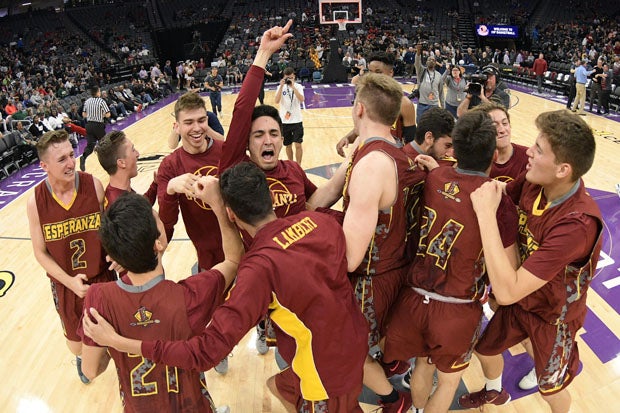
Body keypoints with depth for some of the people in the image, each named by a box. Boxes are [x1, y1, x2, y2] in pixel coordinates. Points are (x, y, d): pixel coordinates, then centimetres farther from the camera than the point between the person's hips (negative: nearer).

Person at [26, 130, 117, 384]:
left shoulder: (93, 185, -17)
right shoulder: (35, 203, -16)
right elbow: (41, 252, -7)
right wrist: (70, 281, -16)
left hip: (103, 277, -1)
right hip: (66, 284, 1)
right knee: (74, 334, 24)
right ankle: (81, 359, 58)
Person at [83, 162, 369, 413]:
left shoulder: (260, 268, -32)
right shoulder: (320, 221, -15)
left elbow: (206, 353, -32)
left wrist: (118, 342, -24)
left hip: (327, 379, -6)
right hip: (356, 344, 6)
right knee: (280, 386, 29)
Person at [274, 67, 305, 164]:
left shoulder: (298, 86, -2)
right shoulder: (281, 87, 1)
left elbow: (301, 100, -20)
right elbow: (277, 101, -15)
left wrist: (293, 87, -24)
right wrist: (281, 86, -20)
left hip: (296, 120, -2)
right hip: (284, 121, 2)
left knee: (298, 145, -5)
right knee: (288, 145, 12)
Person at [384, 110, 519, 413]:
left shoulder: (433, 178, -8)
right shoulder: (499, 202, -18)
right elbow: (510, 273, -10)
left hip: (414, 297, 4)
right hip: (456, 309, -4)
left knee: (423, 363, 32)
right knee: (449, 379, 25)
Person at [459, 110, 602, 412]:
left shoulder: (578, 223, -41)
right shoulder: (534, 182, -21)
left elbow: (507, 292, -43)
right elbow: (494, 192, -1)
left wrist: (486, 214, -42)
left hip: (554, 315, -5)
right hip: (521, 300, 6)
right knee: (484, 349, 24)